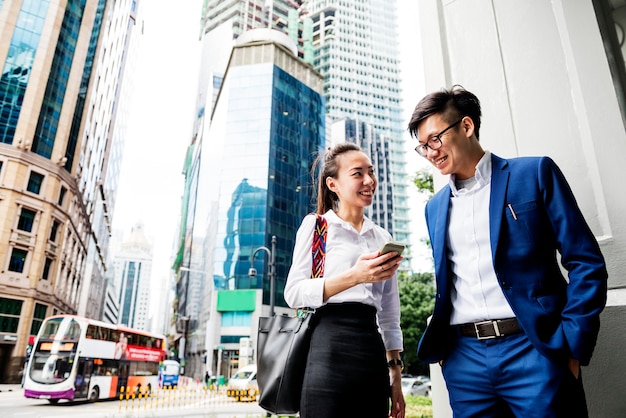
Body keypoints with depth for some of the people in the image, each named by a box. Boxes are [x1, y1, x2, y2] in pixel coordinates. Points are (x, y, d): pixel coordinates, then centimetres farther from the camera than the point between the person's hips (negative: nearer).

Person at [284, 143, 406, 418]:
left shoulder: (383, 238, 15)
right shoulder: (316, 225, 2)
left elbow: (390, 316, 16)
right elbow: (293, 293, -8)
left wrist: (396, 378, 12)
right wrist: (353, 276, -19)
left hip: (373, 351, 5)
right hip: (330, 347, -5)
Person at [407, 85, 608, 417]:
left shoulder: (534, 173, 0)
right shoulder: (435, 207, 13)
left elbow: (586, 262, -3)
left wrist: (573, 344, -10)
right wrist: (439, 347, 6)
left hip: (534, 349, -3)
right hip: (464, 358, 4)